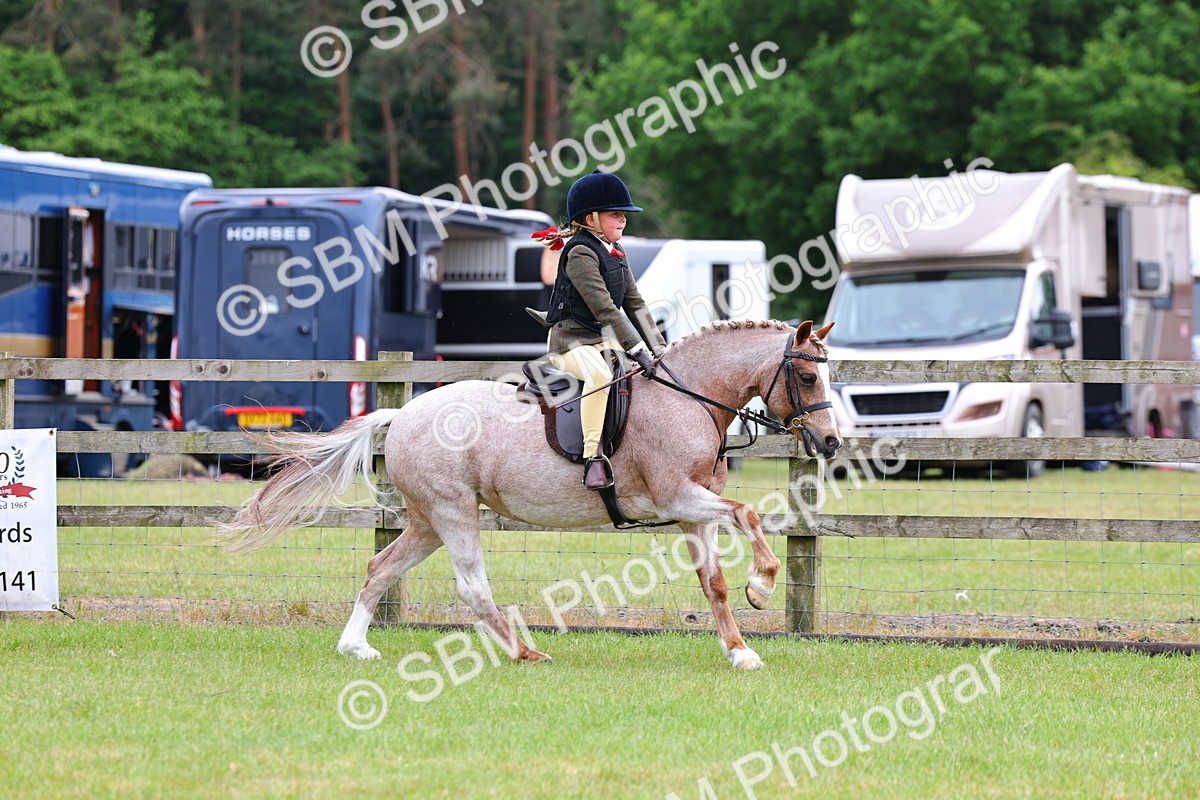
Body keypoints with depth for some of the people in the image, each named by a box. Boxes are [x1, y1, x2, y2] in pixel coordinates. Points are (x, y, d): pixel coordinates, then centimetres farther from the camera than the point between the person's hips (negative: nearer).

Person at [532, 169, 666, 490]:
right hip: (572, 340, -10)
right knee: (600, 375, -39)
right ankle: (592, 455, -38)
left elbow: (635, 305, 12)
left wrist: (657, 347, 0)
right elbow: (604, 309, -24)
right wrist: (637, 350, -28)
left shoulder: (617, 253, 13)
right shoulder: (580, 253, -17)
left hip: (607, 341, 10)